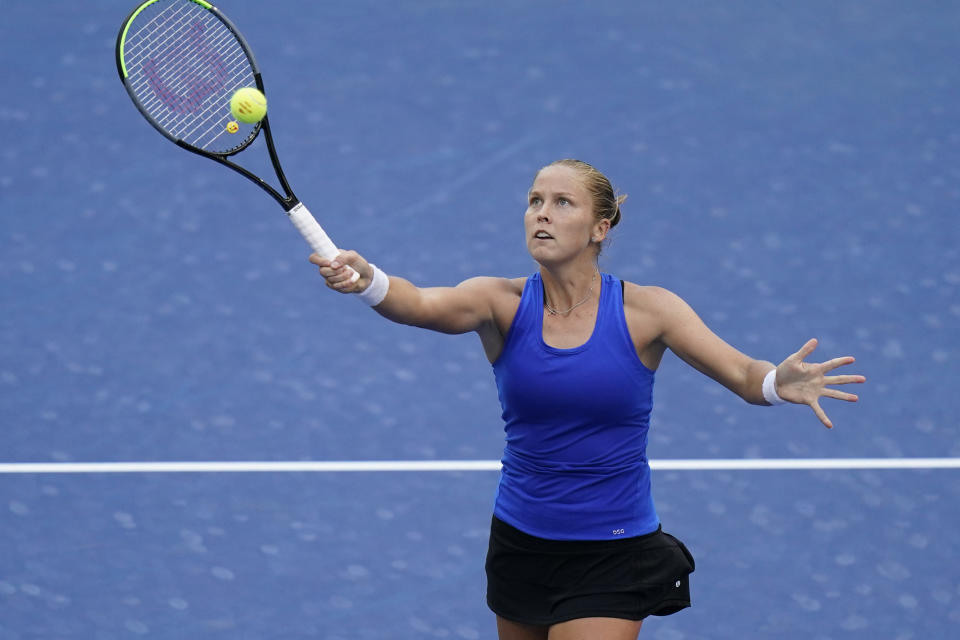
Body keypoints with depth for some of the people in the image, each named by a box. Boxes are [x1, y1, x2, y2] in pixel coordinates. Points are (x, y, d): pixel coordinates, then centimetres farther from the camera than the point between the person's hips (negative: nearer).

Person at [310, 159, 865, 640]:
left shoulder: (645, 310, -9)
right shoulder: (503, 303, -7)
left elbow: (743, 374, -17)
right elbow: (424, 305, -27)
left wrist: (778, 383, -41)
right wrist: (368, 281, -50)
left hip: (612, 560, -3)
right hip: (520, 545, 3)